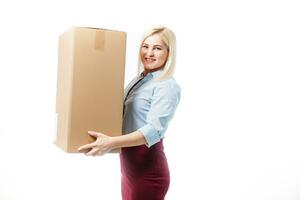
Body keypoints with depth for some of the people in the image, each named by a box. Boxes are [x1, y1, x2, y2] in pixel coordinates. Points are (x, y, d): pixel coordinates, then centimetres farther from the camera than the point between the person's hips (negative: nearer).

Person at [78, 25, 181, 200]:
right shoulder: (138, 80, 11)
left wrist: (112, 142, -34)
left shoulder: (168, 86, -14)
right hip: (130, 166, 8)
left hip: (148, 169, -8)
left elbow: (155, 130, -26)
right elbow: (121, 115, 21)